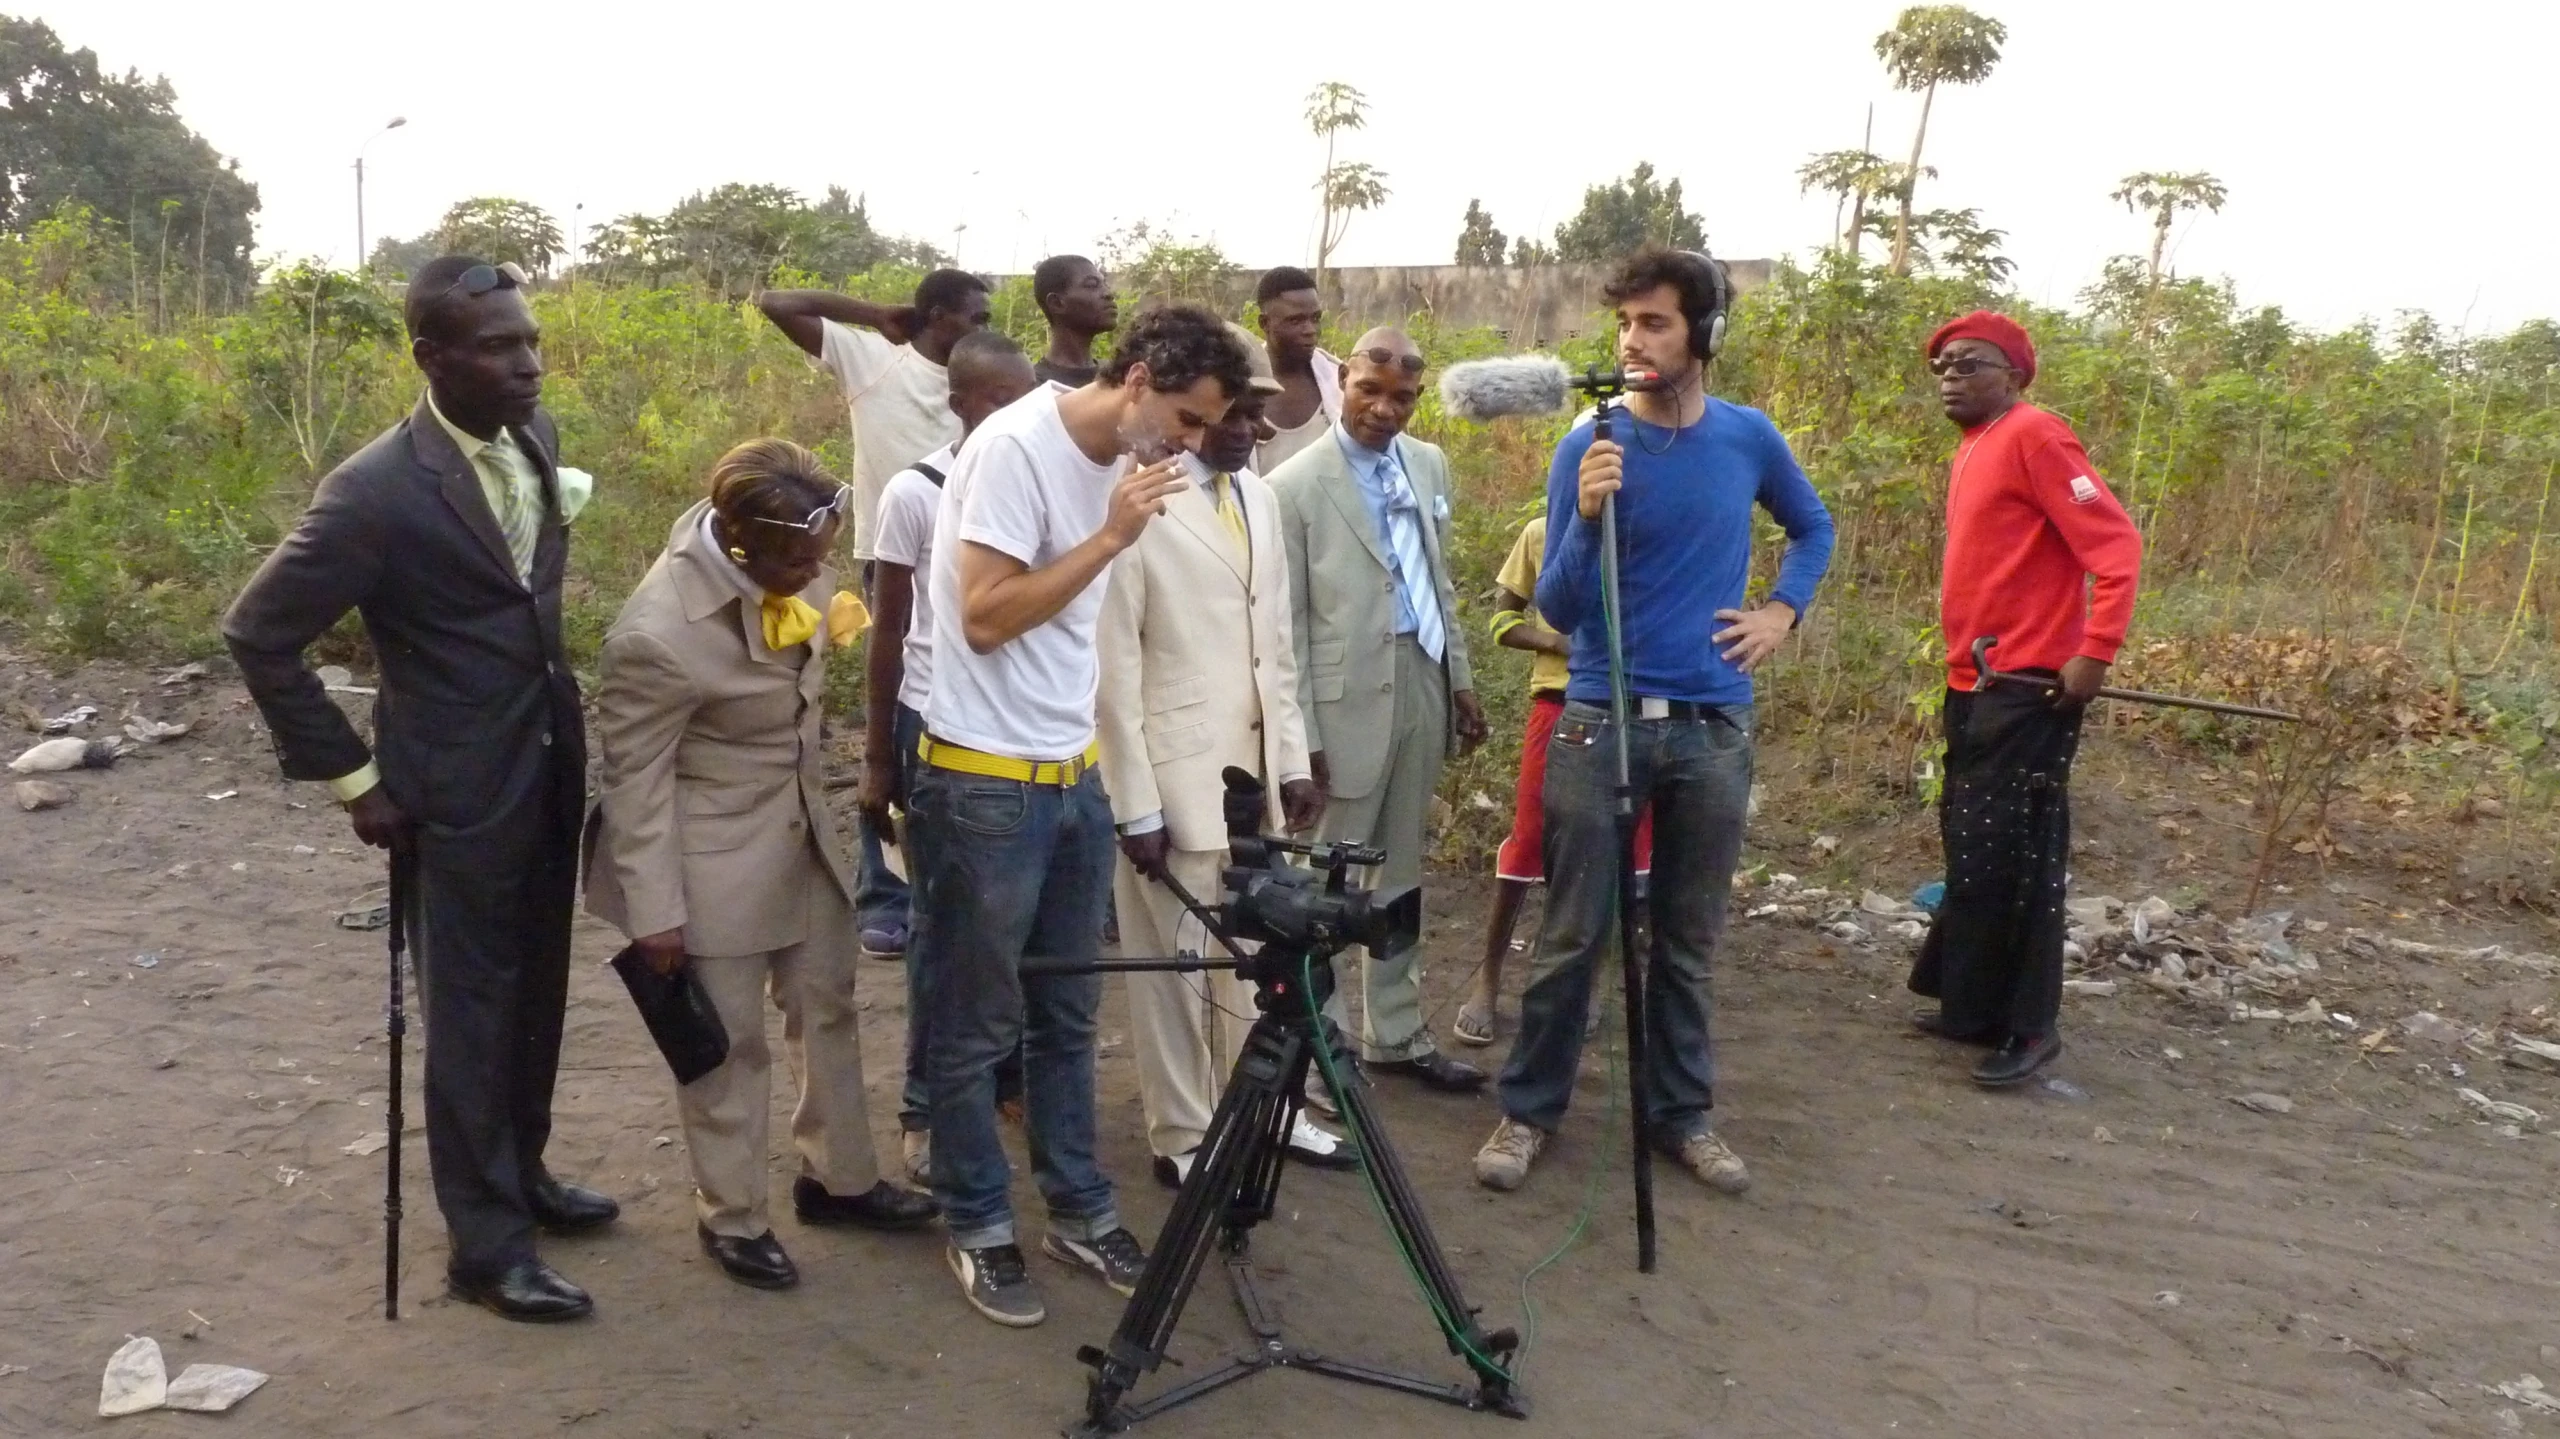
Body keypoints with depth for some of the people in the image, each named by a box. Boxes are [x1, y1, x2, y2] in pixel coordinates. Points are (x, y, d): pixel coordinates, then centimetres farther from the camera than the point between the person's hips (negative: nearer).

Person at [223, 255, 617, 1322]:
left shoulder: (535, 437, 0)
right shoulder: (378, 492, -22)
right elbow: (258, 635, -15)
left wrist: (558, 719, 14)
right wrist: (352, 779, -12)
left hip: (550, 768, 7)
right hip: (457, 791, -7)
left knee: (536, 994, 19)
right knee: (471, 1016, 6)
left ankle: (520, 1175, 39)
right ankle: (486, 1245, 21)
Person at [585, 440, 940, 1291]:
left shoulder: (783, 554, -14)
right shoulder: (657, 636, -32)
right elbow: (634, 778, -21)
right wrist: (654, 910, -16)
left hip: (801, 827, 7)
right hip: (717, 855, -7)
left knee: (827, 1002, 19)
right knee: (730, 1040, 9)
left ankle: (837, 1178, 39)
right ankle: (731, 1218, 31)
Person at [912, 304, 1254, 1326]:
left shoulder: (1116, 462, 8)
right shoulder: (1016, 445, -17)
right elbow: (985, 617, -21)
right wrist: (1112, 537, -21)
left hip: (1075, 777, 8)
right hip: (985, 785, -8)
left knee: (1067, 1015, 16)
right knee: (976, 1027, 7)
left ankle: (1077, 1210, 29)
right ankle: (978, 1229, 22)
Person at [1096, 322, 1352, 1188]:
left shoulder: (1259, 497, 11)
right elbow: (1113, 671, -14)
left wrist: (1294, 757, 11)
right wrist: (1135, 806, -15)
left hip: (1254, 768, 7)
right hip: (1175, 776, -6)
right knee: (1177, 963, 6)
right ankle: (1184, 1140, 21)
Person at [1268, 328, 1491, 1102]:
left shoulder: (1430, 464, 9)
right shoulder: (1296, 484, -10)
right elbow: (1286, 623, -11)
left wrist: (1461, 678, 15)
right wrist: (1303, 734, -13)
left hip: (1423, 685, 6)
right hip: (1350, 697, -6)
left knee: (1401, 874, 15)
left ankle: (1396, 1034, 27)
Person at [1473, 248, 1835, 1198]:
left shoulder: (1748, 439, 3)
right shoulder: (1590, 447, -6)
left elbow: (1813, 528, 23)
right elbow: (1557, 609, -9)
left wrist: (1781, 614, 8)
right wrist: (1587, 516, -25)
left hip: (1714, 727, 3)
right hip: (1602, 722, -2)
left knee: (1688, 942, 11)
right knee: (1575, 937, 2)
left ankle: (1680, 1112, 25)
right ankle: (1528, 1111, 17)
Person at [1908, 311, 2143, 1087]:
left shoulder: (2034, 436, -11)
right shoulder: (1974, 448, 16)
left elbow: (2115, 543, -17)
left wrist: (2095, 651, -22)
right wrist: (1958, 663, 15)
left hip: (2028, 689, -9)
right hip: (1974, 686, 9)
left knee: (2013, 858, -4)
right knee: (1972, 850, 14)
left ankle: (2029, 1025, 7)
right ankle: (1974, 1004, 25)